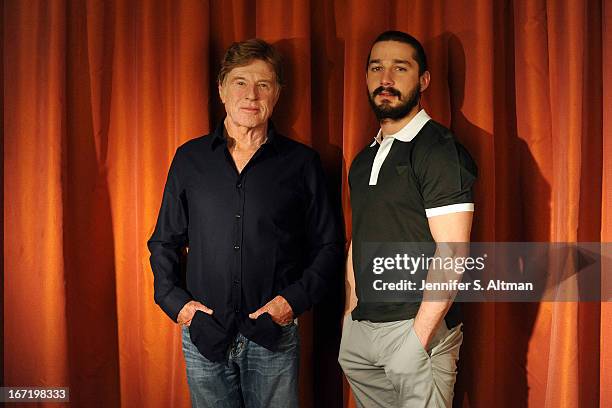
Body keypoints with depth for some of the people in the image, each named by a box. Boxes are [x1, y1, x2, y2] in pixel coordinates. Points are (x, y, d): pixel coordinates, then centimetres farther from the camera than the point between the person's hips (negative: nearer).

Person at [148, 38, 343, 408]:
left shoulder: (302, 162, 1)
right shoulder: (190, 159, 5)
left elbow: (329, 246, 3)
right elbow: (164, 242, 11)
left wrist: (294, 300, -9)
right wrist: (175, 301, -3)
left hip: (274, 336, -1)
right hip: (203, 334, 2)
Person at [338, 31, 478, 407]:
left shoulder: (440, 150, -12)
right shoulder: (364, 160, 12)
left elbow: (452, 253, -17)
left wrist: (417, 337, -19)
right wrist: (352, 311, 10)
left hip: (417, 326, -7)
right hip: (359, 328, 7)